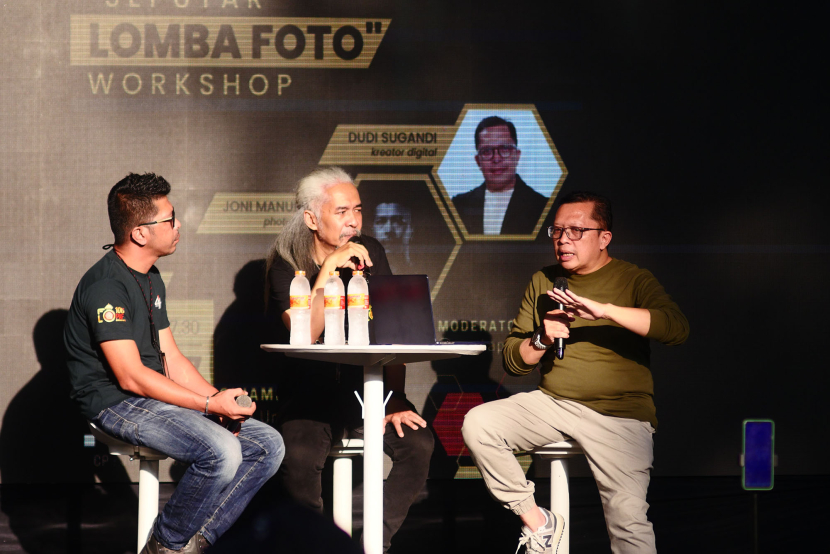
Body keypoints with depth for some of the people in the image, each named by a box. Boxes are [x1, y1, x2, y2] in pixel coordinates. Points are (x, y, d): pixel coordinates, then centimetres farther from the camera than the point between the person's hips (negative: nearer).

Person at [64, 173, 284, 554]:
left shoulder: (151, 280, 16)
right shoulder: (105, 286, -16)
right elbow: (130, 376, -21)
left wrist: (220, 400, -2)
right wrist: (210, 405, -21)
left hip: (157, 398, 10)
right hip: (116, 404, -9)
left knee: (268, 445, -2)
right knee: (221, 451, -30)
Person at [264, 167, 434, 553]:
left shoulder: (369, 253, 5)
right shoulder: (286, 265, -4)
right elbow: (305, 336, -19)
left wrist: (395, 401, -11)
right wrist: (328, 269, -24)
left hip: (367, 387, 3)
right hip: (311, 392, -3)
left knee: (418, 442, -25)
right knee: (299, 456, -32)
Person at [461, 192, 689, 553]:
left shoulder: (633, 280, 1)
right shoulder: (543, 281, 13)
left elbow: (677, 328, -19)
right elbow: (513, 361, 14)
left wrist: (604, 310, -28)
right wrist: (542, 339, -9)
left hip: (619, 416, -4)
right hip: (552, 403, 4)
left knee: (628, 521, -21)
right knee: (478, 424, -18)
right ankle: (536, 520, -6)